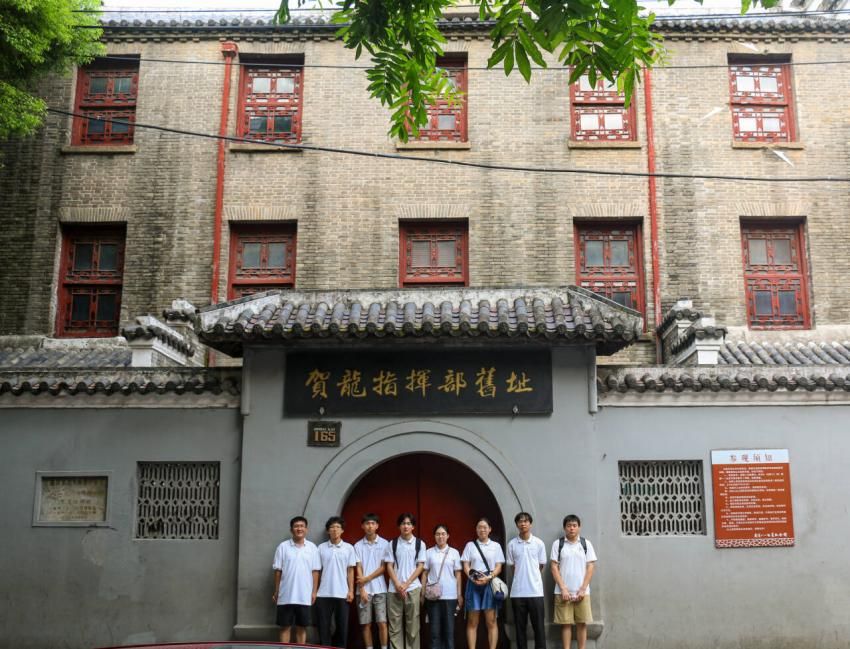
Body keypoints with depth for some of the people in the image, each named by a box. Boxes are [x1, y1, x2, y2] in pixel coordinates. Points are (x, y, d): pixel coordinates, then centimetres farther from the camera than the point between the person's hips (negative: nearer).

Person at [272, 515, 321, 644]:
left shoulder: (312, 547, 3)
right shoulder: (283, 547, -1)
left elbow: (315, 571, 4)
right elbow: (278, 570, 2)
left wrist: (314, 591, 0)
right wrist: (276, 591, 1)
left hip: (304, 596, 1)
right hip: (286, 596, -1)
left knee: (302, 627, 7)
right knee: (285, 627, 4)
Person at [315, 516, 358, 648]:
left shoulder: (348, 548, 3)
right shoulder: (321, 548, 3)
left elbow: (350, 571, 4)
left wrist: (351, 591, -1)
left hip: (342, 594, 0)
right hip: (324, 594, 0)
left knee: (342, 626, 4)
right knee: (324, 626, 3)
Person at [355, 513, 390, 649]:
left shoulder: (384, 544, 2)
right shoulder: (358, 546, 5)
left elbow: (383, 567, -1)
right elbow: (358, 568, 1)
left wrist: (367, 579, -9)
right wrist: (362, 589, -7)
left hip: (380, 589, -1)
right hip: (364, 590, 1)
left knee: (382, 622, -5)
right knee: (366, 623, 4)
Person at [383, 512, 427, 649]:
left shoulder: (419, 544, 3)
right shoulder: (392, 544, 5)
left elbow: (420, 566, 0)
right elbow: (389, 566, 3)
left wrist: (406, 584, -8)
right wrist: (398, 585, -9)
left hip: (413, 588, -1)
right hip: (394, 589, 1)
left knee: (412, 623, 2)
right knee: (394, 624, 2)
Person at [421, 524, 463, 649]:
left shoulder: (454, 552, 5)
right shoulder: (429, 552, 4)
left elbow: (458, 575, 6)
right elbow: (424, 573, 6)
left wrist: (459, 594, 2)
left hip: (450, 595, 0)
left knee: (449, 627, 5)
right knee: (435, 627, 3)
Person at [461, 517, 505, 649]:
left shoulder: (496, 546, 10)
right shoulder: (470, 545, 10)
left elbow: (498, 567, 4)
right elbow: (466, 566, 5)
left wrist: (489, 577, -14)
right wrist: (473, 578, -13)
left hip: (490, 584, 0)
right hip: (474, 584, 0)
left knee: (491, 621, -3)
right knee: (472, 622, 1)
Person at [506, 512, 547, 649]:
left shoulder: (539, 543, 1)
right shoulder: (512, 544, 2)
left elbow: (541, 566, 9)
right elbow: (512, 566, 10)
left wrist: (531, 576, 9)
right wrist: (521, 578, 7)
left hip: (535, 591, -1)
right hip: (517, 591, 1)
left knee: (539, 626, 1)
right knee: (520, 626, 6)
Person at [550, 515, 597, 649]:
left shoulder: (586, 544, 5)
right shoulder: (558, 544, 2)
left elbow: (590, 567, 3)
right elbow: (554, 568, 0)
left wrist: (583, 589, -6)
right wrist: (563, 589, -8)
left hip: (582, 591, 1)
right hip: (563, 591, -1)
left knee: (582, 623, 2)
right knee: (565, 623, 1)